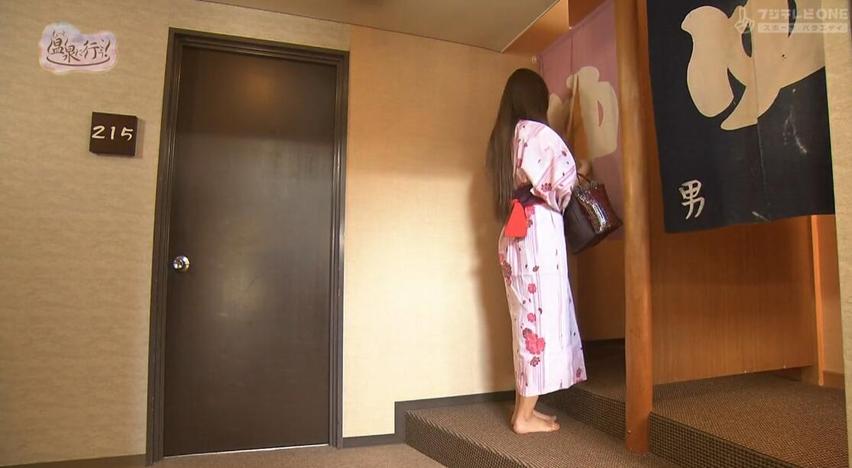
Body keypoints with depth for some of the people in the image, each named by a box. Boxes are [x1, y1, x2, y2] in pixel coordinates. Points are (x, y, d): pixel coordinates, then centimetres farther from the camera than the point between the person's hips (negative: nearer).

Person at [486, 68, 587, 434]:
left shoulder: (501, 137, 16)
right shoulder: (536, 131, -6)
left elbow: (508, 186, 13)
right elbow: (566, 174, -14)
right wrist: (558, 198, 5)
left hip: (513, 234, 8)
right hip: (538, 230, -8)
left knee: (525, 316, 12)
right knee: (542, 315, -3)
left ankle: (523, 406, 19)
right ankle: (525, 415, 3)